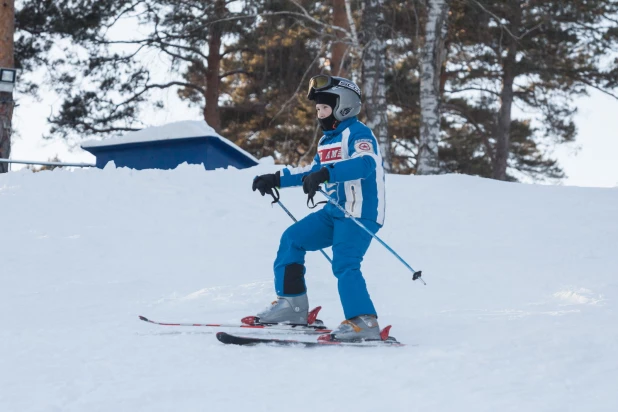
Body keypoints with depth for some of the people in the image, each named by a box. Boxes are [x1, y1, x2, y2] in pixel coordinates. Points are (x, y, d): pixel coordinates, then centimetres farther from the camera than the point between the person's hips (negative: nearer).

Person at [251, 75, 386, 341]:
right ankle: (292, 304, 12)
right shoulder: (328, 140, 17)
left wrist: (326, 174, -45)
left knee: (344, 265, -22)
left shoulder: (358, 134, -12)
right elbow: (313, 171, 32)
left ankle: (364, 322, -22)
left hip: (361, 214, -10)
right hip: (335, 212, 10)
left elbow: (365, 163, -33)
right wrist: (276, 179, 27)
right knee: (292, 239, 9)